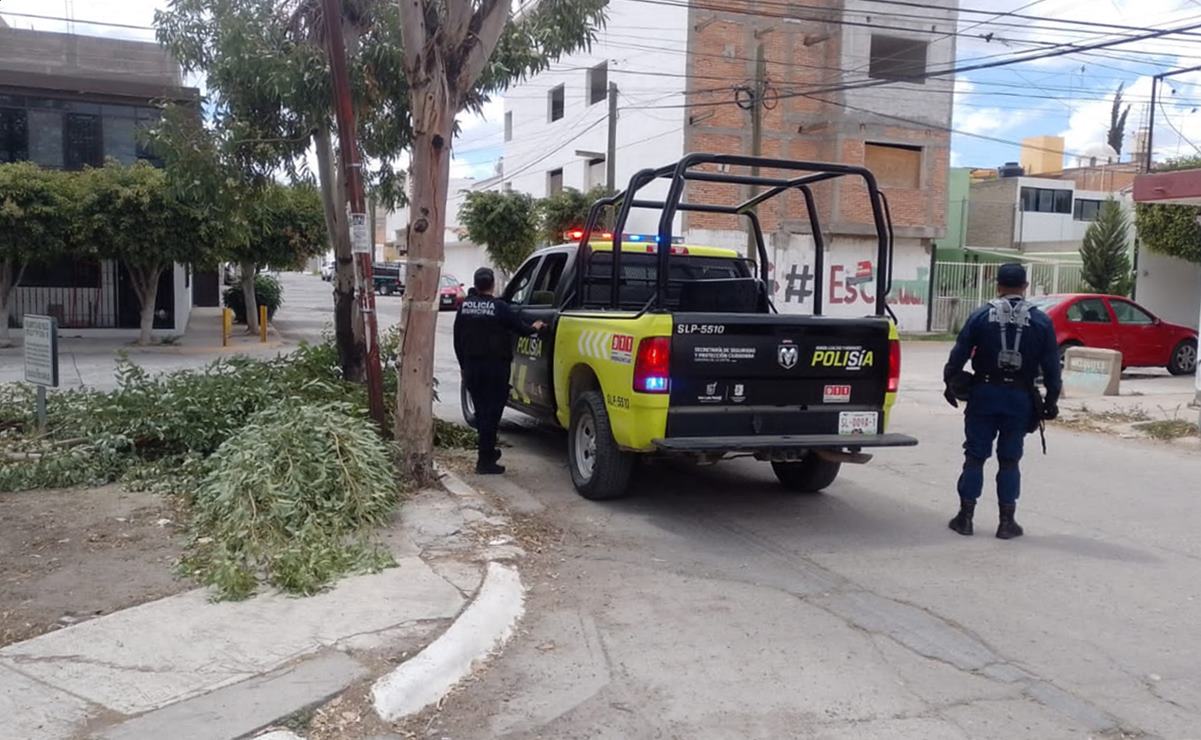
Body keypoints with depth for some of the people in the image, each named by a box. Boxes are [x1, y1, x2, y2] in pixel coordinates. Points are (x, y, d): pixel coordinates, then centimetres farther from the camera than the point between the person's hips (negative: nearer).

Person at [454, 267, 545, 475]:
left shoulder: (465, 306, 4)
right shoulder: (499, 307, -11)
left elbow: (458, 339, 9)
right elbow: (519, 327, -3)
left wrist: (463, 365, 17)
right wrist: (534, 328, 19)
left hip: (471, 366, 5)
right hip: (495, 366, -5)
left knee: (481, 411, 18)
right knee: (491, 412, -1)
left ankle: (487, 452, 29)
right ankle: (485, 461, -2)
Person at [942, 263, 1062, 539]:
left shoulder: (981, 316, -3)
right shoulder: (1041, 321, 0)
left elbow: (959, 354, -2)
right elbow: (1051, 365, 2)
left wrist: (950, 383, 9)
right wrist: (1051, 399, 10)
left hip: (984, 393, -1)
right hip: (1020, 396, 1)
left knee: (975, 456, 6)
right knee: (1009, 459, 8)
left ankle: (965, 517, 9)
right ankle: (1007, 522, 11)